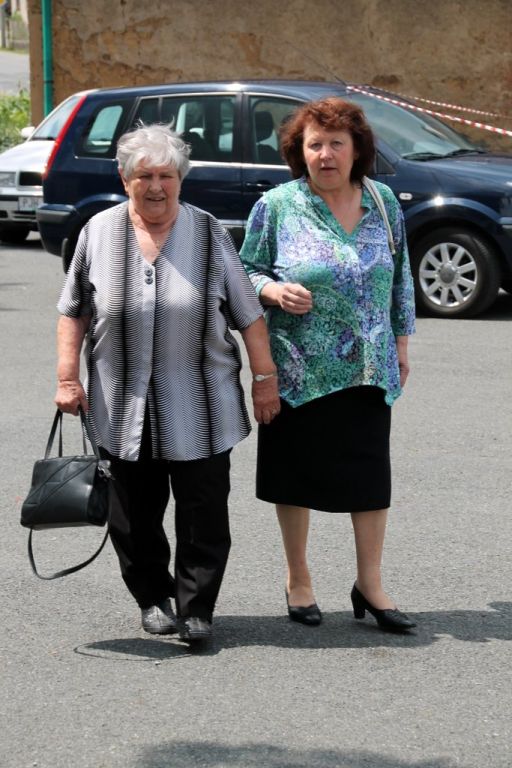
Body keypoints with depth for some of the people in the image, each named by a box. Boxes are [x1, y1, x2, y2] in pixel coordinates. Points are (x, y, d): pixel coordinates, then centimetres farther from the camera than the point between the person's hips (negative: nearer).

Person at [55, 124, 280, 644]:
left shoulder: (208, 234, 2)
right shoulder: (98, 233, 4)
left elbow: (248, 314, 4)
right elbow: (73, 312, 8)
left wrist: (264, 377, 0)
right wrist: (68, 377, 0)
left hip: (199, 410, -1)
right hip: (123, 409, 1)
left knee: (203, 516, -1)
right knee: (136, 514, 7)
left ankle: (196, 610, 8)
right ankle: (153, 600, 23)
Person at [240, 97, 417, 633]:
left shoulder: (383, 202, 5)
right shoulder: (276, 206, -5)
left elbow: (400, 276, 15)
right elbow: (246, 271, 2)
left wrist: (401, 340, 14)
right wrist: (273, 291, -19)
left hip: (369, 368, 2)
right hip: (299, 368, -2)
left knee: (372, 470, 3)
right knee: (296, 470, 6)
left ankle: (370, 584, 14)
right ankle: (298, 581, 22)